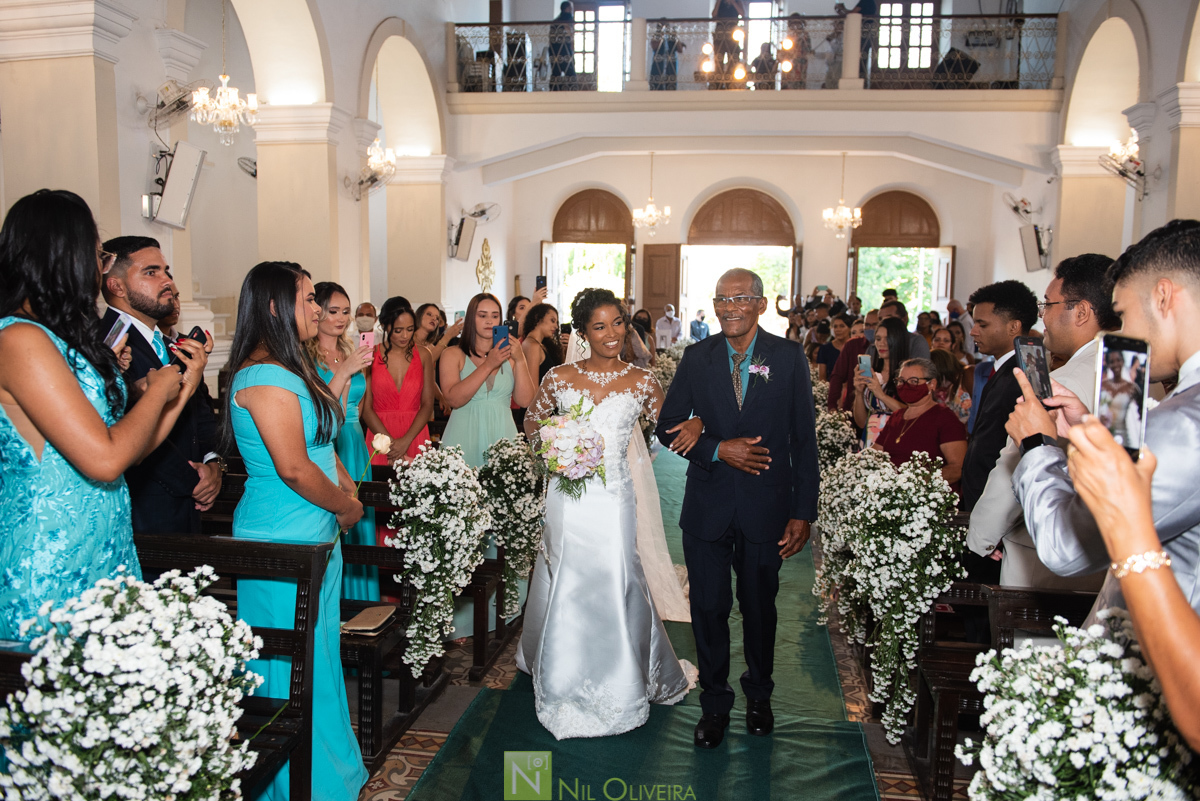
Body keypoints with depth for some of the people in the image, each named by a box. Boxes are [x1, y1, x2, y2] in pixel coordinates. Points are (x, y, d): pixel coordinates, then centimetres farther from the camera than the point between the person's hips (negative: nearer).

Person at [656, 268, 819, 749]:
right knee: (708, 608, 10)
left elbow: (804, 438, -4)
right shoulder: (696, 358, -1)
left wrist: (803, 511, -7)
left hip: (766, 506, -1)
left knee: (759, 607, 16)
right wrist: (718, 450, -16)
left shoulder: (788, 357, -4)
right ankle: (714, 703, 30)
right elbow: (668, 428, 0)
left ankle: (758, 696, 40)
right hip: (707, 506, 1)